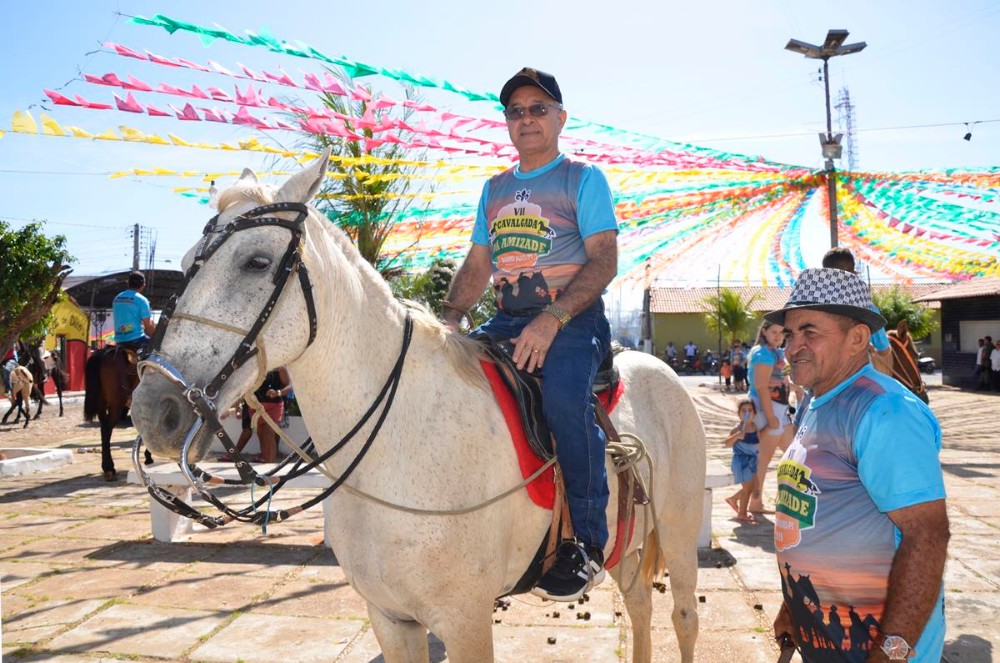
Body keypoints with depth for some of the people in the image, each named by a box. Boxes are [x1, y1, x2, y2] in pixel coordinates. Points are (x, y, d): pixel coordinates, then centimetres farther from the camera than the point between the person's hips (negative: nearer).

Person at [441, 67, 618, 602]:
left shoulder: (583, 179, 4)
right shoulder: (494, 188, 20)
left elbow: (604, 261, -7)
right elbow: (477, 265, 20)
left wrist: (552, 320, -21)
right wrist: (448, 317, 0)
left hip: (572, 320, -5)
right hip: (506, 320, 6)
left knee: (563, 396, -34)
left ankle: (587, 543, -20)